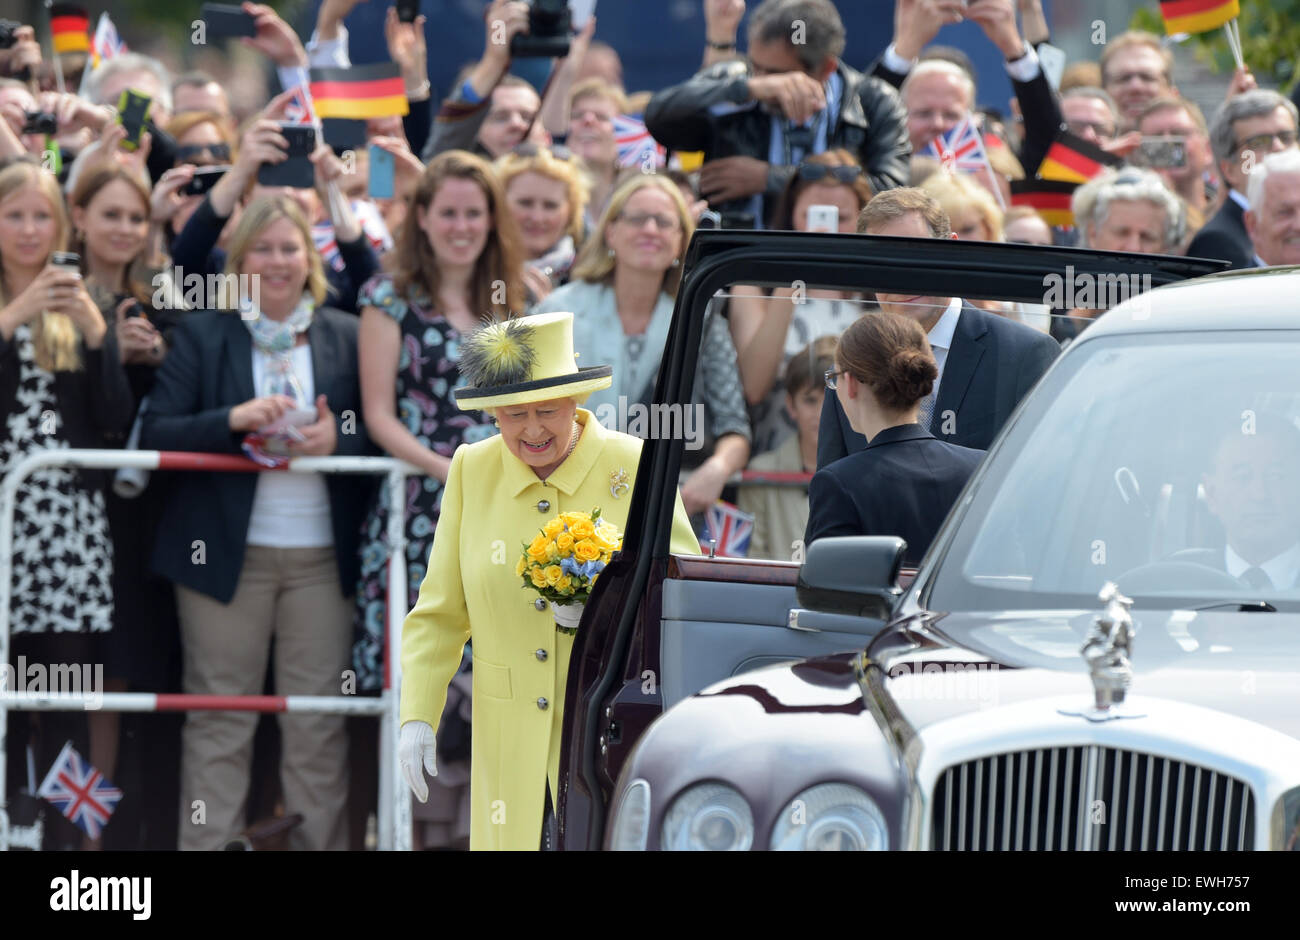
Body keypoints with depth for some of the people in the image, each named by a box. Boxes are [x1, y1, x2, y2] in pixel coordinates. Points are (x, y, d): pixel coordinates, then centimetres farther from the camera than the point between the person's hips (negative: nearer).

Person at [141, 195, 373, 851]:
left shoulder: (346, 337, 10)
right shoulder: (202, 336, 6)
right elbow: (156, 434, -3)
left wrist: (338, 438, -11)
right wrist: (232, 421, -18)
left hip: (322, 555, 1)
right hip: (228, 551, -1)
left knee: (319, 720, 0)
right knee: (219, 721, 0)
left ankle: (320, 844, 6)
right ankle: (207, 848, 3)